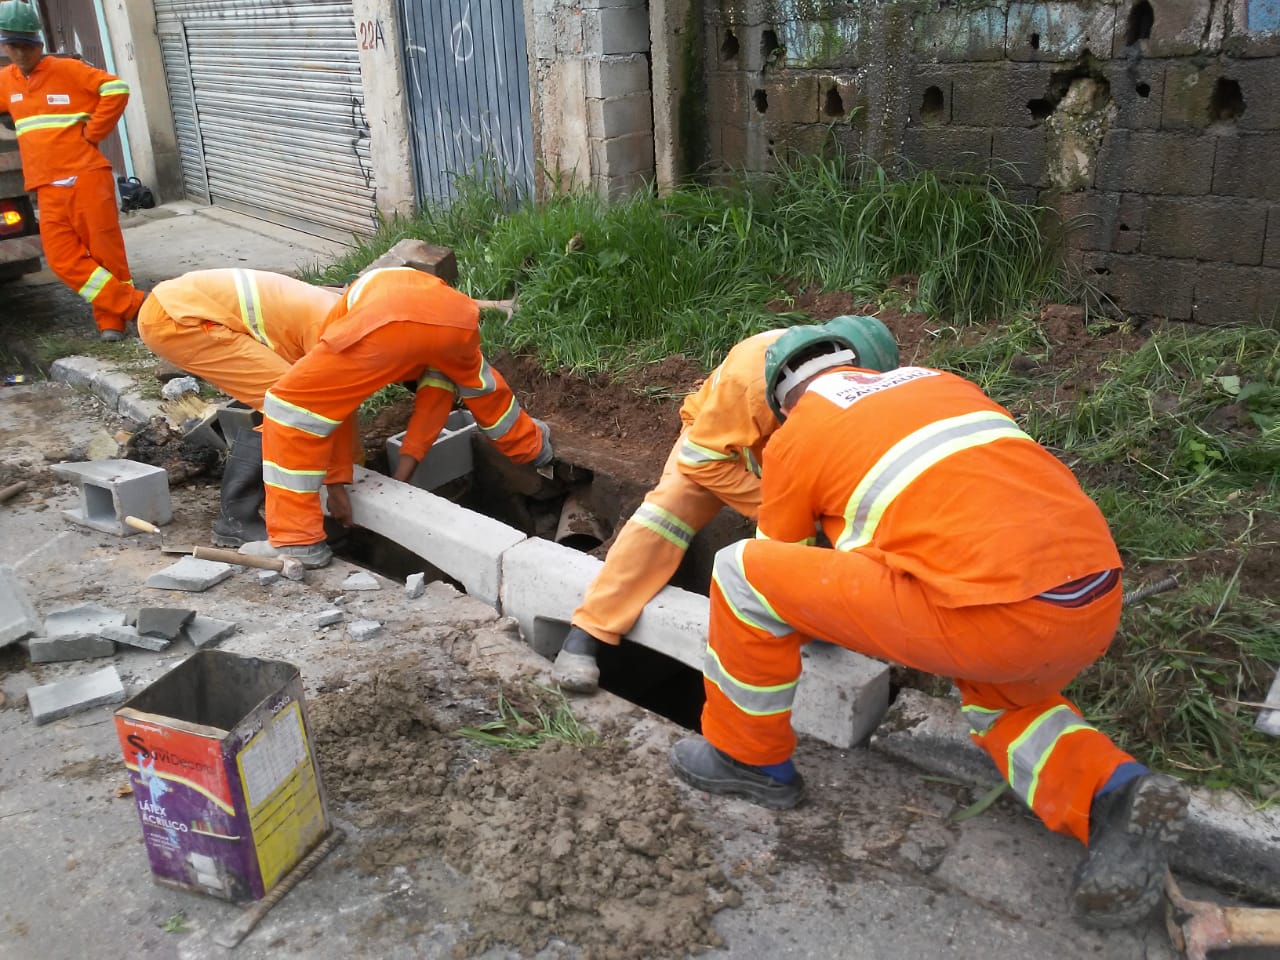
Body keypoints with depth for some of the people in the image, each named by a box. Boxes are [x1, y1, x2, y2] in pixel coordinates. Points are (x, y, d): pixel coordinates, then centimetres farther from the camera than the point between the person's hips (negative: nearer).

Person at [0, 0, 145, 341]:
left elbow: (116, 89, -9)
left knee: (105, 251, -2)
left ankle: (112, 319, 11)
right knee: (64, 260, -4)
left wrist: (91, 133, -8)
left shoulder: (67, 69, -2)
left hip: (86, 176, -5)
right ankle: (133, 305, -2)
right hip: (48, 188, 5)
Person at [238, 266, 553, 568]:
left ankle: (298, 542, 9)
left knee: (290, 405, 11)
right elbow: (436, 396, 37)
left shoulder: (344, 309, 42)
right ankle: (531, 446, 64)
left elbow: (327, 400, 37)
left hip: (385, 323, -4)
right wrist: (401, 477, 38)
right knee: (478, 382, 39)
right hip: (453, 315, 4)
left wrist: (336, 484, 41)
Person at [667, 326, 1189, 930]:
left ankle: (750, 758, 22)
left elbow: (779, 568, 27)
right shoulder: (940, 384, 28)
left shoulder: (795, 438, 12)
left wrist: (806, 625, 51)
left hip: (996, 615, -7)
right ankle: (1113, 795, 10)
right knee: (997, 700, 39)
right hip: (1096, 602, 7)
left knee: (741, 572, 4)